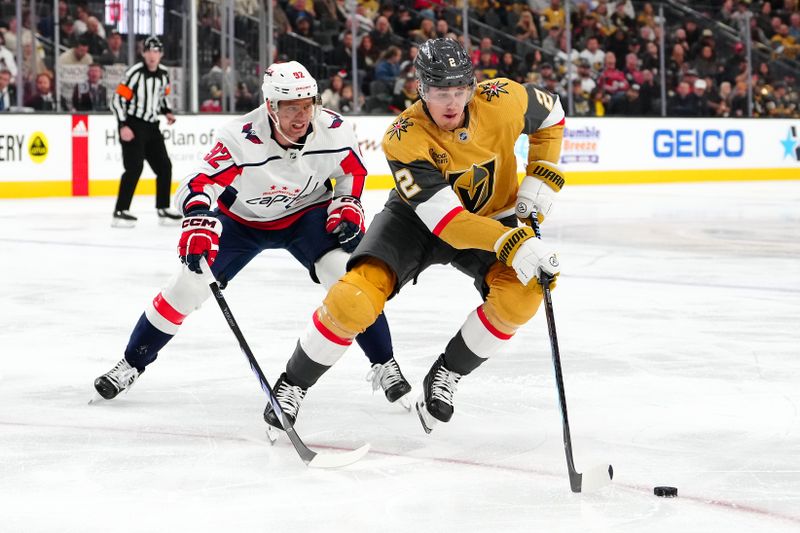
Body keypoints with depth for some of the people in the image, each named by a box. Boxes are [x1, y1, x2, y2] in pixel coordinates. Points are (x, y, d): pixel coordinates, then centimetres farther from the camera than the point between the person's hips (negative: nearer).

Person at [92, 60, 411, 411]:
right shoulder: (240, 138, -35)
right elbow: (197, 187, -37)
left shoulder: (334, 131, -24)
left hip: (306, 213, 1)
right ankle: (131, 364, 12)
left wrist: (348, 205, -15)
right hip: (241, 219, -1)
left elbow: (352, 171, -1)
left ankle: (384, 366, -5)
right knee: (188, 286, -7)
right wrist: (198, 224, -54)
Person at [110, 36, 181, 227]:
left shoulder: (163, 74, 6)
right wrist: (123, 126, -24)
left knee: (164, 167, 8)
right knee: (134, 167, -18)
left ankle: (163, 209, 19)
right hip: (132, 125, -8)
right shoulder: (135, 73, -16)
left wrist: (167, 112, 5)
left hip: (151, 126, 8)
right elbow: (117, 100, -17)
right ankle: (120, 212, -17)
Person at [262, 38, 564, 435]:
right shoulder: (404, 139, -30)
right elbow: (447, 220, -34)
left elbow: (551, 114, 2)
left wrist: (542, 179, -9)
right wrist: (513, 245, -46)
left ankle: (445, 376, -4)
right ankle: (292, 383, 2)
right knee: (354, 300, -23)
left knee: (522, 293, -27)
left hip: (492, 217, 3)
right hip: (417, 217, -2)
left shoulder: (502, 101, -22)